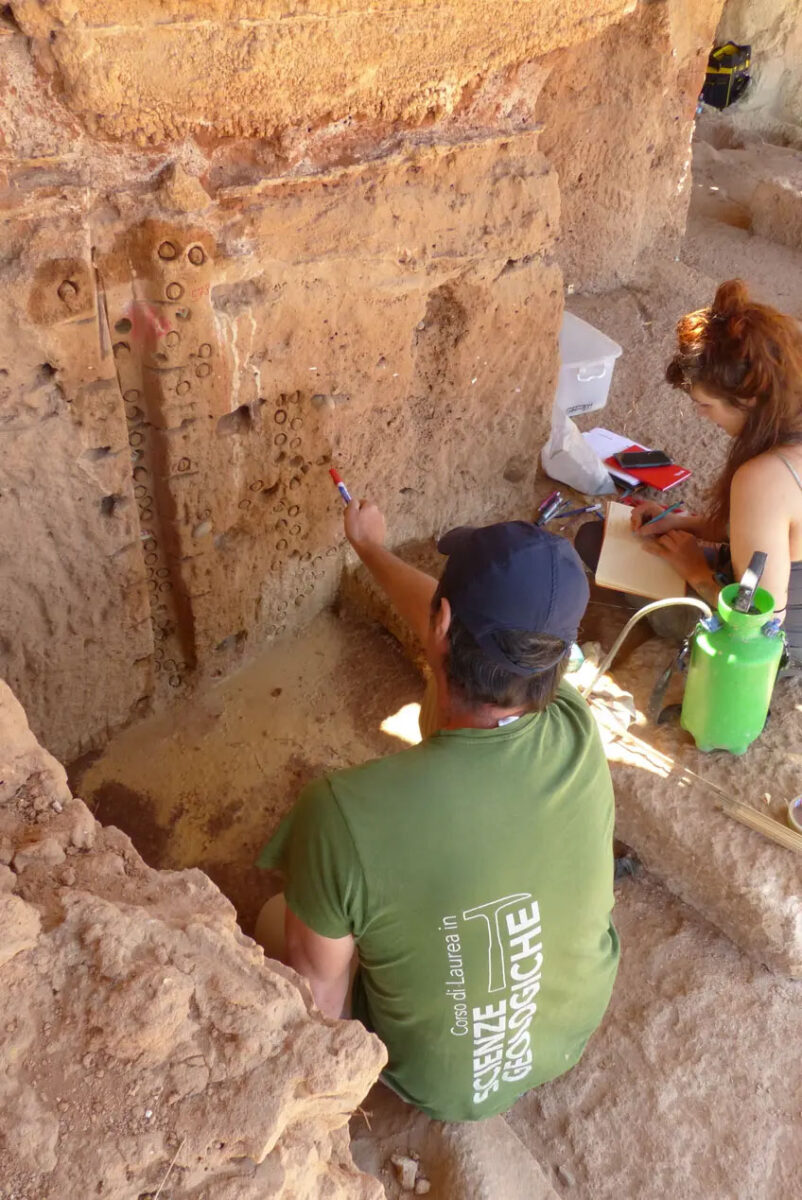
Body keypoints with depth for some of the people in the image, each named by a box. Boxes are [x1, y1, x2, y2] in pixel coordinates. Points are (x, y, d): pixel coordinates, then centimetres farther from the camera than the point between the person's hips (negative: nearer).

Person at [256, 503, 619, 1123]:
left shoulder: (344, 811, -40)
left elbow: (316, 991, -22)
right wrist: (371, 548, 9)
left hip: (447, 1084, -3)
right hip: (577, 1028, 4)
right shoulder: (578, 737, -27)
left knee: (276, 919, 19)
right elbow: (492, 634, -7)